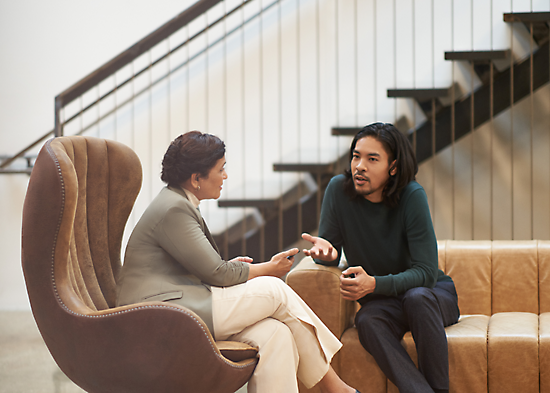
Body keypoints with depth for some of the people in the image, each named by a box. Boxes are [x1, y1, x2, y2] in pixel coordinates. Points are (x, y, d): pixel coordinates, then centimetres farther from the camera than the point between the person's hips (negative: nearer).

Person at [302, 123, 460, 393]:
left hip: (433, 292, -2)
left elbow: (425, 273, -21)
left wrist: (373, 284, -37)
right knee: (367, 321, -31)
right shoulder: (339, 189, -10)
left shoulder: (412, 196, -19)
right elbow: (329, 249, 0)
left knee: (417, 298, -36)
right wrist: (325, 251, -26)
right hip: (382, 301, 2)